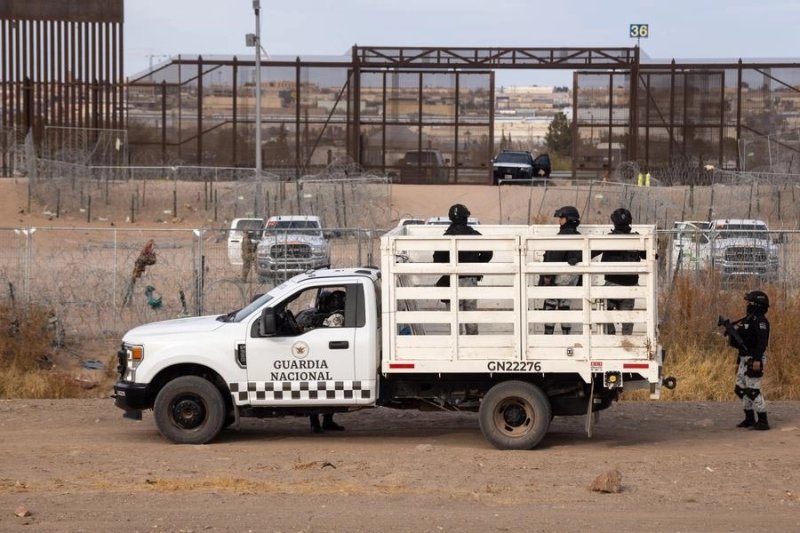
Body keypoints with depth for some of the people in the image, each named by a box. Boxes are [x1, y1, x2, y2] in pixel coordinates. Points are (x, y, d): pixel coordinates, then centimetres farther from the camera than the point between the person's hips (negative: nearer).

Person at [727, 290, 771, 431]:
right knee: (742, 389, 13)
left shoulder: (759, 320, -14)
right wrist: (739, 362, 22)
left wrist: (757, 360, -32)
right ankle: (749, 419, 21)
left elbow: (762, 341, -24)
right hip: (745, 359, 10)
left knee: (753, 391, -11)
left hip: (754, 360, -10)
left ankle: (763, 421, -10)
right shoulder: (748, 319, 17)